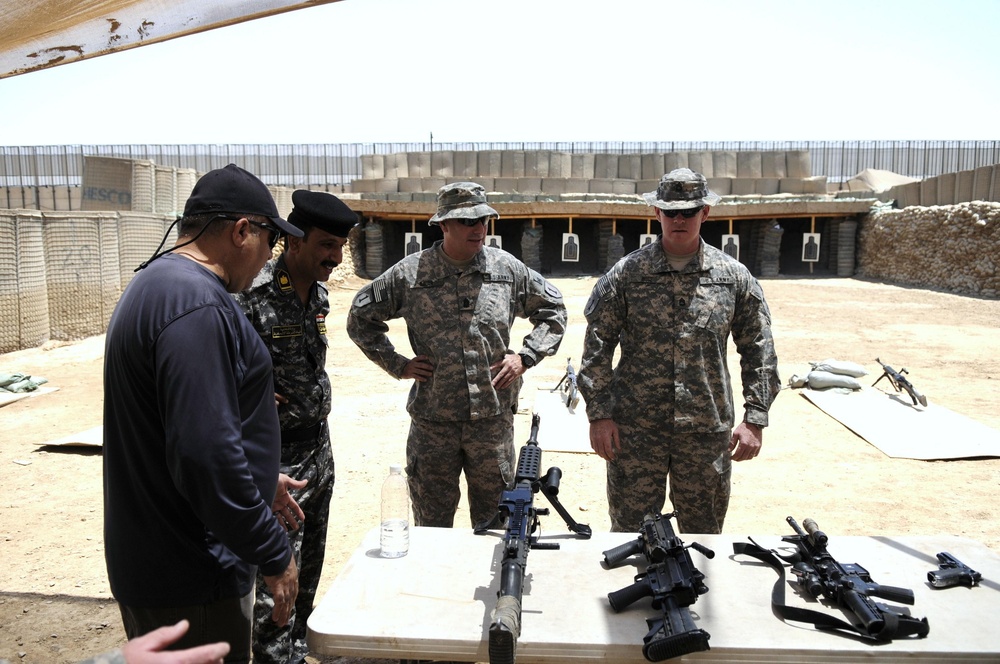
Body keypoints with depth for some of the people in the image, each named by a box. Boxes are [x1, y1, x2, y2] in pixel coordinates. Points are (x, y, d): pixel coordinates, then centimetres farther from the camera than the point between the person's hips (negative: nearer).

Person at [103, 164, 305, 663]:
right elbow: (204, 453, -29)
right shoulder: (197, 304, -24)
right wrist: (274, 555, -19)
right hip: (188, 580, -10)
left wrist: (259, 481, 22)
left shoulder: (156, 284, 10)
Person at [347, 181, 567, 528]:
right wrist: (397, 364, -1)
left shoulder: (508, 269, 0)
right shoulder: (410, 274, -4)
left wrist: (526, 356, 0)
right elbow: (361, 317, 8)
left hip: (493, 419, 1)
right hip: (432, 422, -1)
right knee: (431, 525, 13)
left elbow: (553, 309, 13)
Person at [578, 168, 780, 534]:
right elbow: (597, 347, 0)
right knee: (630, 532, 8)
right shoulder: (625, 274, -1)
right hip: (635, 430, -1)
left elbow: (758, 351, 7)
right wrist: (599, 414, -6)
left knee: (705, 533, 15)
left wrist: (754, 418, 1)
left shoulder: (735, 277, 3)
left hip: (707, 431, 2)